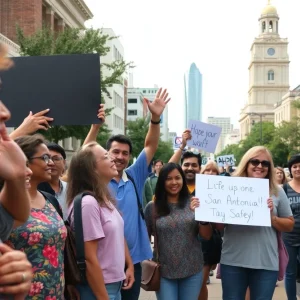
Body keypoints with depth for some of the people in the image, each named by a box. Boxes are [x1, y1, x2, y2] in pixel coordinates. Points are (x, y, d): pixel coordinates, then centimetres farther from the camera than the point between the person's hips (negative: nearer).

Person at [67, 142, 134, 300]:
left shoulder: (106, 200, 5)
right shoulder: (88, 203, -21)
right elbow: (90, 259, -22)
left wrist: (129, 266, 13)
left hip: (114, 284, 9)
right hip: (98, 287, -9)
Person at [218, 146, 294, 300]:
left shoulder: (277, 192, 4)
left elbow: (290, 225, 8)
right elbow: (218, 225, 6)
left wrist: (272, 217, -9)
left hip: (266, 263, 0)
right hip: (233, 261, 0)